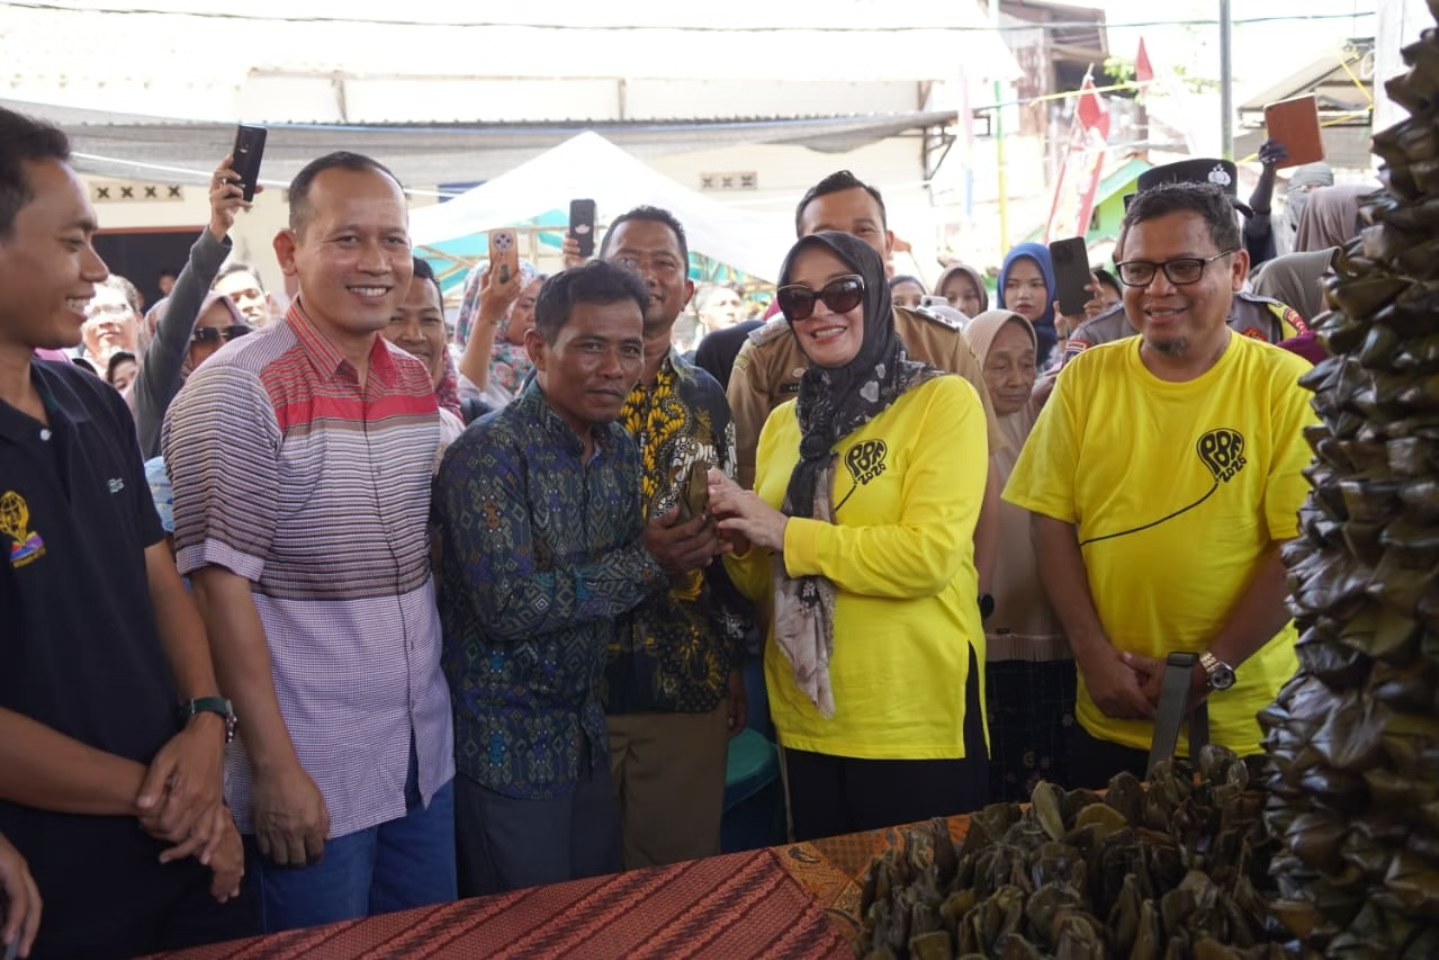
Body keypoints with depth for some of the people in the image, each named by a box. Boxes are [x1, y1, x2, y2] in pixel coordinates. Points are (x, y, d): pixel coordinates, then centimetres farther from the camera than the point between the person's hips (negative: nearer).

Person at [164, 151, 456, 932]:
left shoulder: (417, 382, 6)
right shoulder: (237, 391, -15)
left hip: (426, 756, 6)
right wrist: (275, 767, -17)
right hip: (313, 777, -6)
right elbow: (220, 584, -17)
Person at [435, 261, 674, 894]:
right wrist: (646, 561, -20)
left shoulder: (621, 449, 5)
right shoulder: (491, 453, -19)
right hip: (507, 747, -7)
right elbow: (510, 605, -26)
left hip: (587, 736, 7)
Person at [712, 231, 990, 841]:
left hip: (917, 721, -5)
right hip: (807, 723, 5)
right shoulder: (783, 423, 10)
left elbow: (930, 556, -19)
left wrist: (785, 533, -17)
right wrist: (739, 542, -9)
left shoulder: (943, 401, -7)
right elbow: (764, 586, 12)